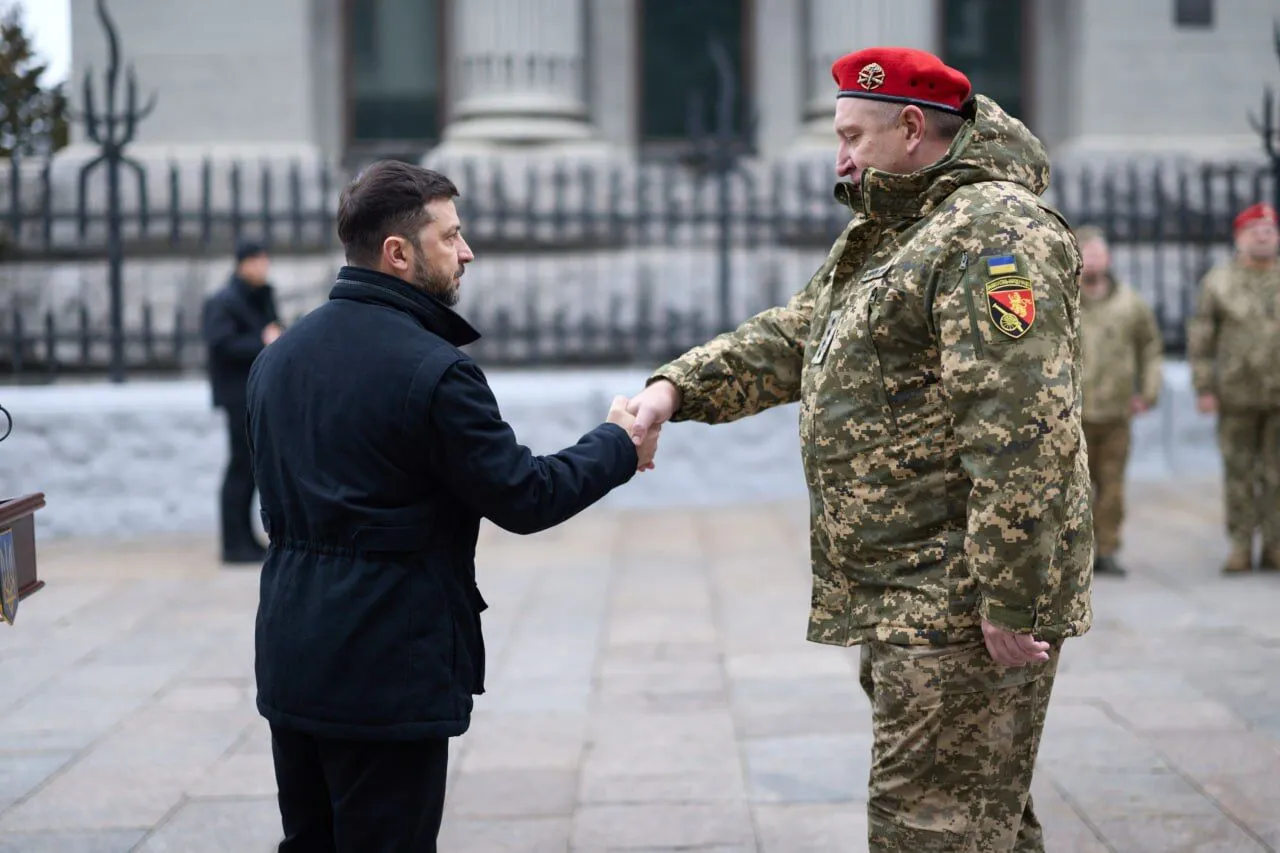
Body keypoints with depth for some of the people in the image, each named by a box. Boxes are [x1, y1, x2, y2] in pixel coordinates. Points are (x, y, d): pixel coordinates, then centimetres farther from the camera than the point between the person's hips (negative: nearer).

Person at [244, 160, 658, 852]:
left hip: (289, 661, 8)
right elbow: (522, 498, -13)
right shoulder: (433, 369, -18)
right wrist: (616, 446, 2)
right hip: (388, 672, -7)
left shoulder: (276, 358, 7)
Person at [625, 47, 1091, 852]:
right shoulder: (880, 239, 18)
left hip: (964, 600, -10)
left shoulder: (992, 234, -16)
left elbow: (1023, 436, -23)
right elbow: (789, 339, 20)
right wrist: (678, 386, 3)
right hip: (906, 597, 10)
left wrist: (1010, 602, -25)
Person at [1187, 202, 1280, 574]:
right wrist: (1204, 389, -5)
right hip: (1237, 396, -1)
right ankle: (1241, 549, 9)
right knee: (1239, 473, 2)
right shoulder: (1218, 282, 2)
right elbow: (1200, 338, 1)